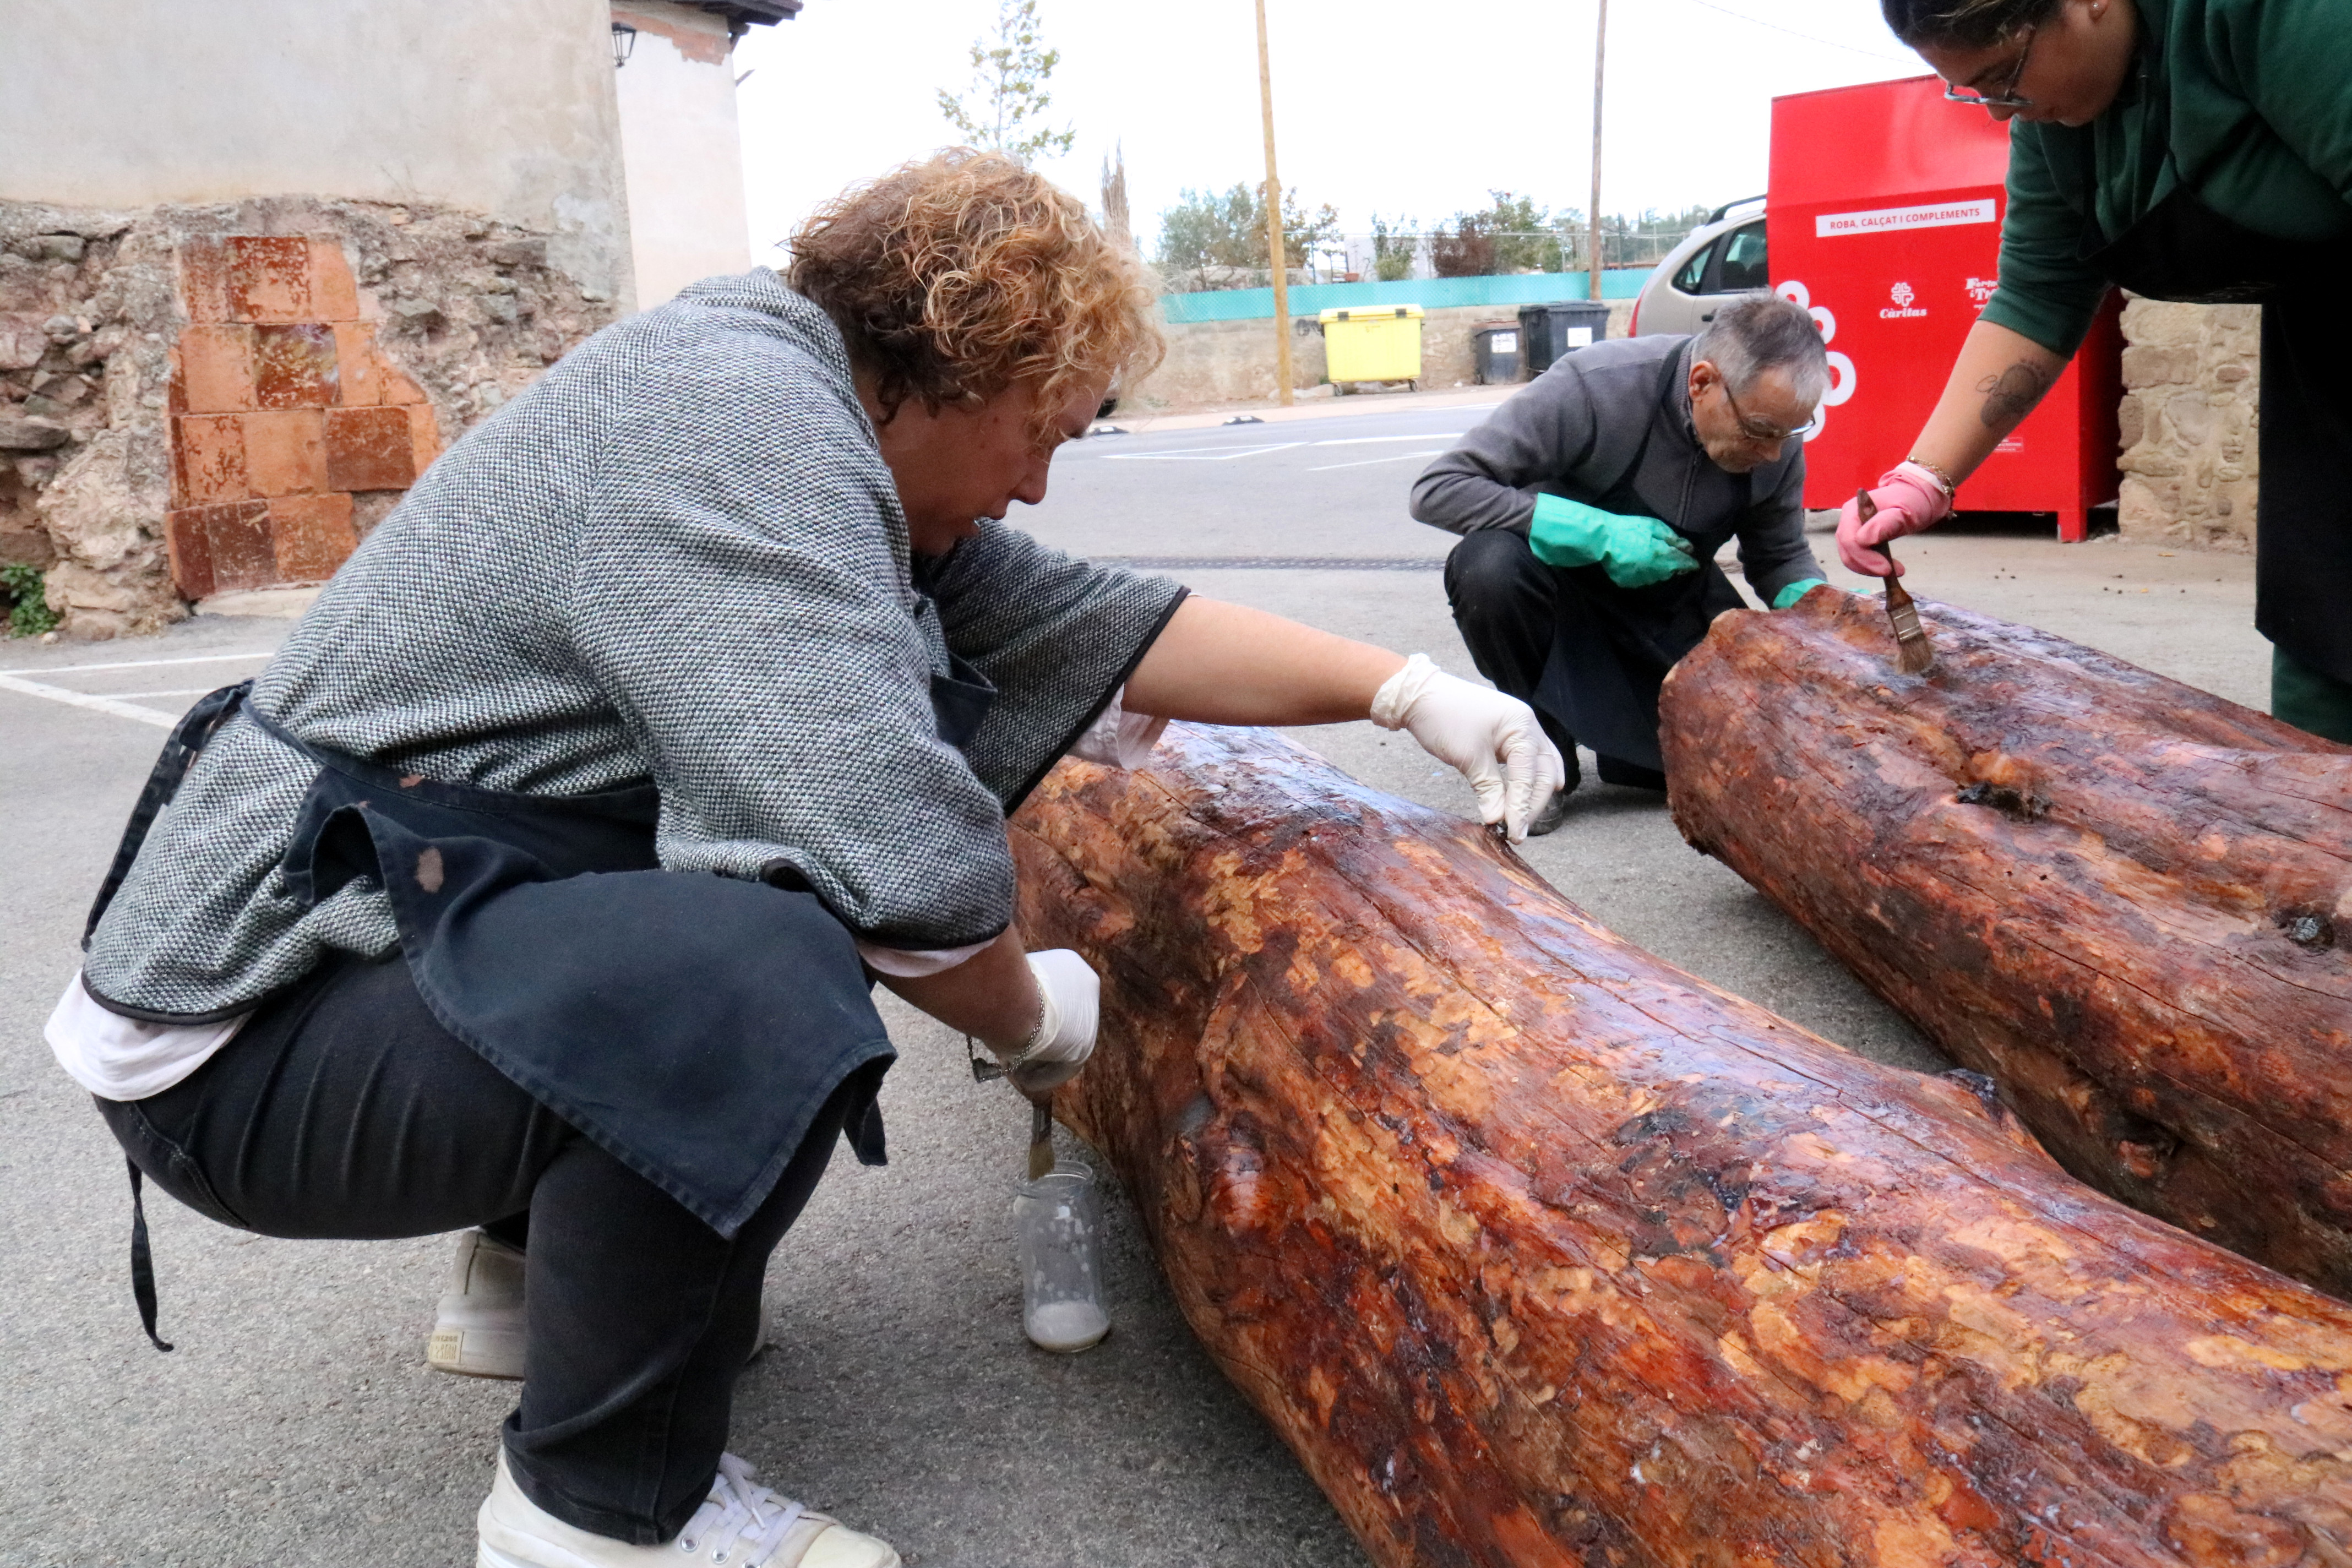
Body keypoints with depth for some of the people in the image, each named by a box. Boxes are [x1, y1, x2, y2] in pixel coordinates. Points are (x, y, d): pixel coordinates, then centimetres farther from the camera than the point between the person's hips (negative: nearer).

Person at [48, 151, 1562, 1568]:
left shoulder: (811, 423, 6)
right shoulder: (728, 414, -23)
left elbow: (1094, 623, 7)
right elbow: (898, 859, -31)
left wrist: (1405, 686, 4)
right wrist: (1033, 1019, -11)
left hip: (418, 925, 10)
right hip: (260, 1025, -10)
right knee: (763, 974, -34)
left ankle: (551, 1249, 19)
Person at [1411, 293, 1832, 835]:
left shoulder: (1778, 435, -13)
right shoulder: (1594, 388, -29)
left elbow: (1780, 557, 4)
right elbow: (1437, 490, -31)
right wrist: (1599, 533, -34)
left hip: (1676, 606, 4)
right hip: (1567, 580, -3)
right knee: (1489, 563, -38)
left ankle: (1633, 738, 19)